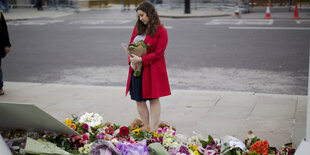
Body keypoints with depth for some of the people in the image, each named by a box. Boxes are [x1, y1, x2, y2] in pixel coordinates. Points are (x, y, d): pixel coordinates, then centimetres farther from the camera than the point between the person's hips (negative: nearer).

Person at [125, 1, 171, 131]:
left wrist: (141, 60, -19)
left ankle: (153, 131, 6)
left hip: (152, 70, -6)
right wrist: (131, 60, -3)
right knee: (139, 100, 7)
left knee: (154, 99, 1)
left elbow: (158, 53, -12)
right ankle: (146, 128, 17)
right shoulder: (137, 28, 11)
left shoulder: (161, 31, -8)